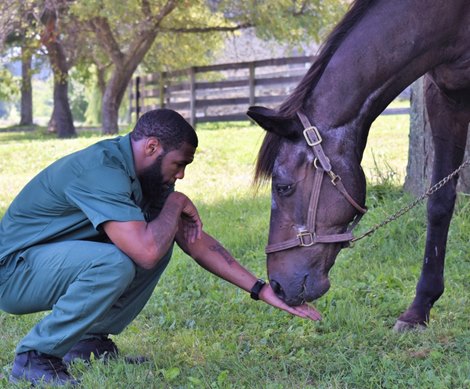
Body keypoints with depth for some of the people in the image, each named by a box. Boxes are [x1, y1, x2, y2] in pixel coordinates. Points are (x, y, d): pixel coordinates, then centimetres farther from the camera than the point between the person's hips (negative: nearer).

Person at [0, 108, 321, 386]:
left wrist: (261, 290, -1)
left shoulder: (149, 175, 1)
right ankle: (35, 357, -14)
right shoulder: (100, 172, -28)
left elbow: (195, 240, 5)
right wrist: (176, 203, -18)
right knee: (114, 264, -33)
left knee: (160, 242, 1)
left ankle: (89, 342, 8)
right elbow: (147, 253, -38)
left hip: (53, 259, 9)